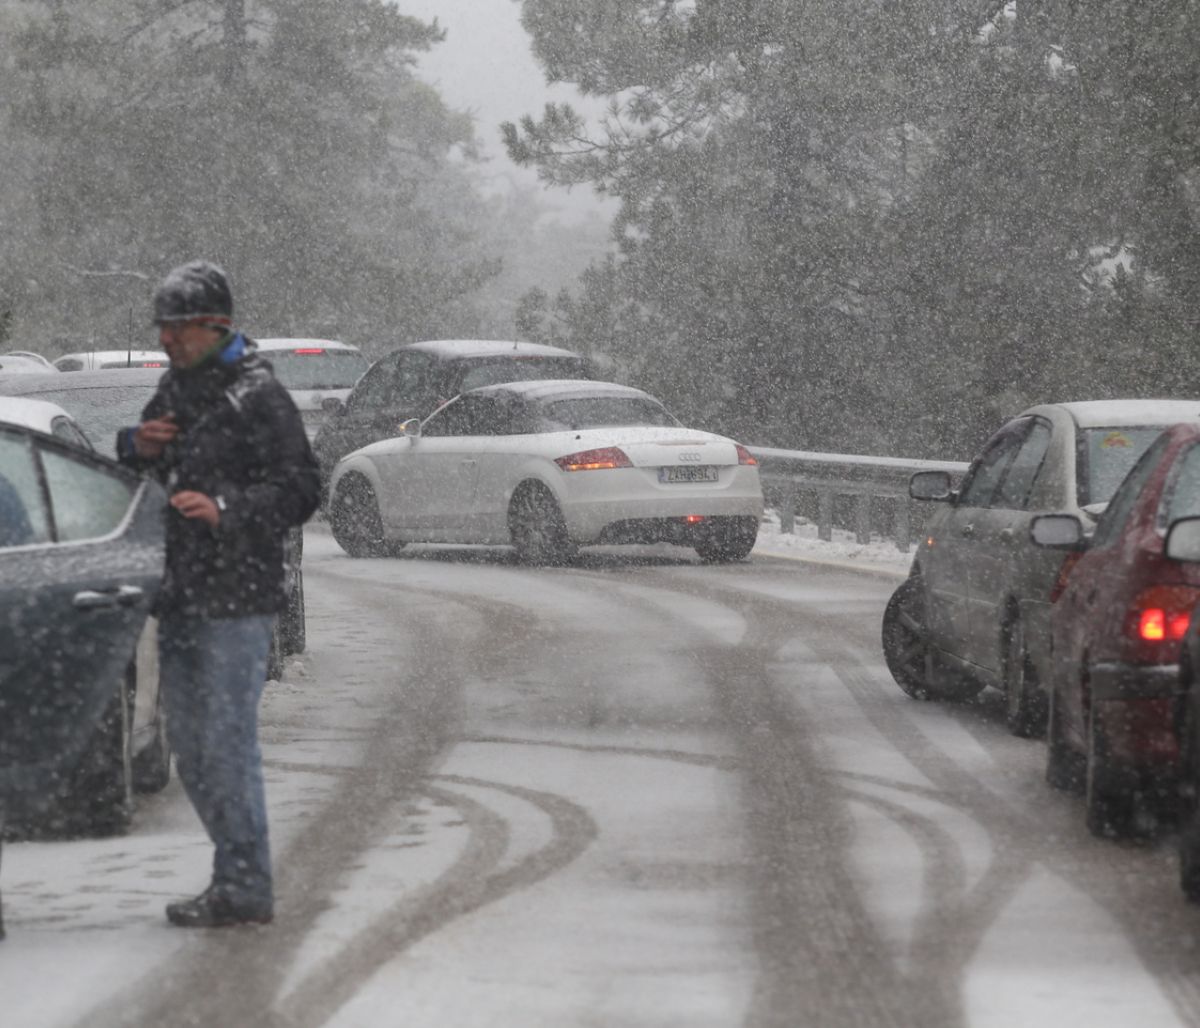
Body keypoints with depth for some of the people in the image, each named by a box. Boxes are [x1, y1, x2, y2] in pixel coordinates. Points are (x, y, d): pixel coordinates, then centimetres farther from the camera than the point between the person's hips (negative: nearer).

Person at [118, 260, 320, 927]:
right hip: (181, 595, 9)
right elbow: (131, 473, 29)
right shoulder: (176, 388, 17)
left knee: (228, 742, -9)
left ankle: (246, 891, -5)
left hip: (237, 597, -9)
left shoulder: (258, 396, -9)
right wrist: (136, 446, 5)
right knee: (191, 745, 12)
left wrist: (226, 510, -27)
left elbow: (301, 490, -14)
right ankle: (239, 873, 22)